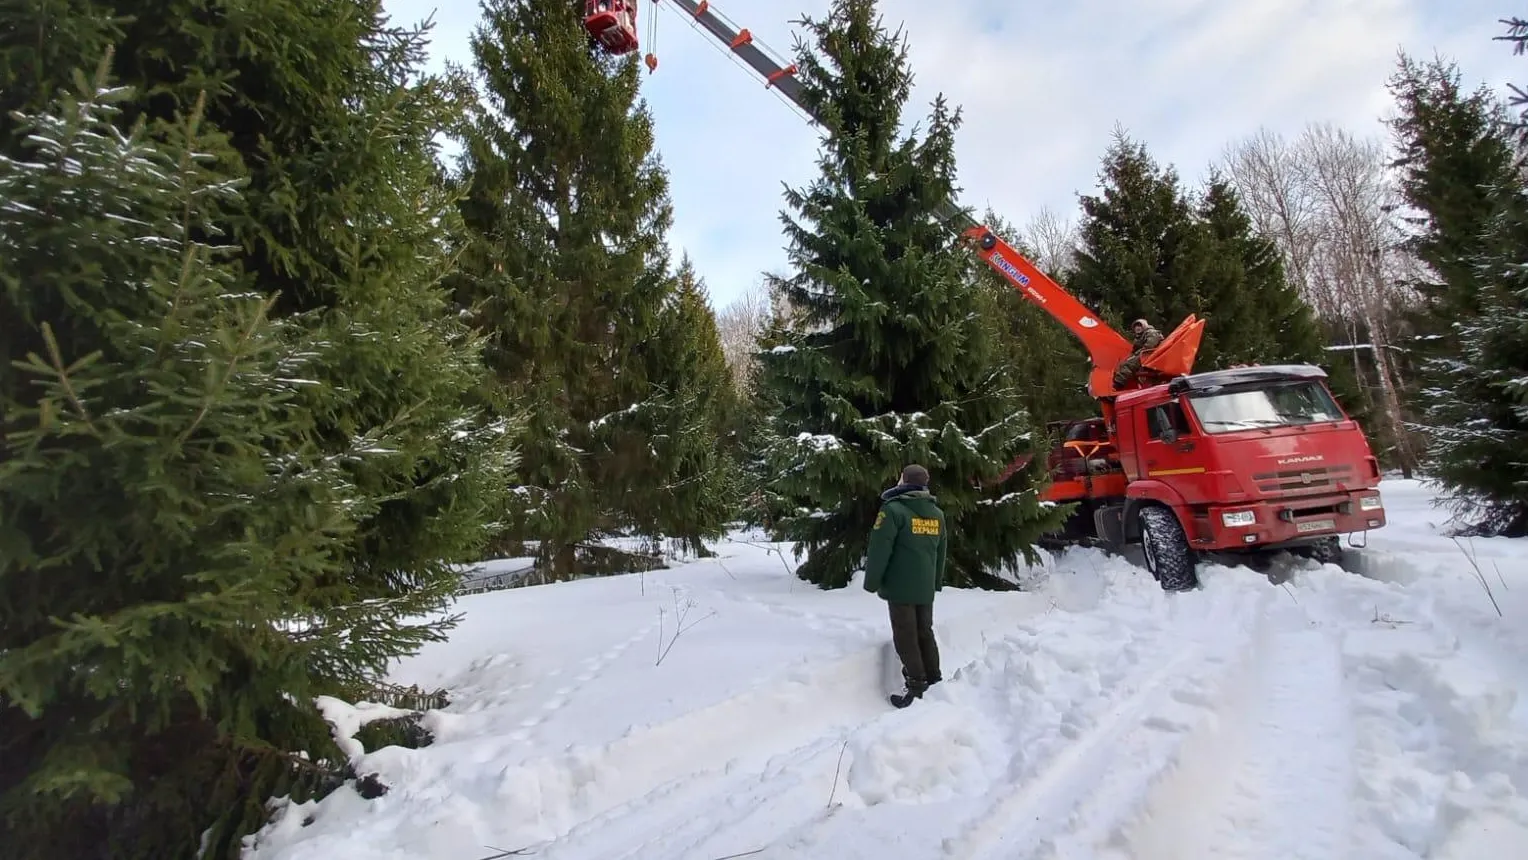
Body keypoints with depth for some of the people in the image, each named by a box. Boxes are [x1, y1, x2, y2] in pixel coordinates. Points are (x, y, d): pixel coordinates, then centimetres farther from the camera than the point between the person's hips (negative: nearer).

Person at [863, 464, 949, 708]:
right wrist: (936, 582, 28)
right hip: (925, 587, 7)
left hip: (900, 586, -7)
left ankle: (916, 688, 0)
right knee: (925, 633, 16)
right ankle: (933, 683, 21)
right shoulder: (937, 513, 10)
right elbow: (942, 551, 18)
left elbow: (879, 550, -15)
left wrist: (872, 582, -6)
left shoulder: (894, 509, -13)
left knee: (905, 636, 0)